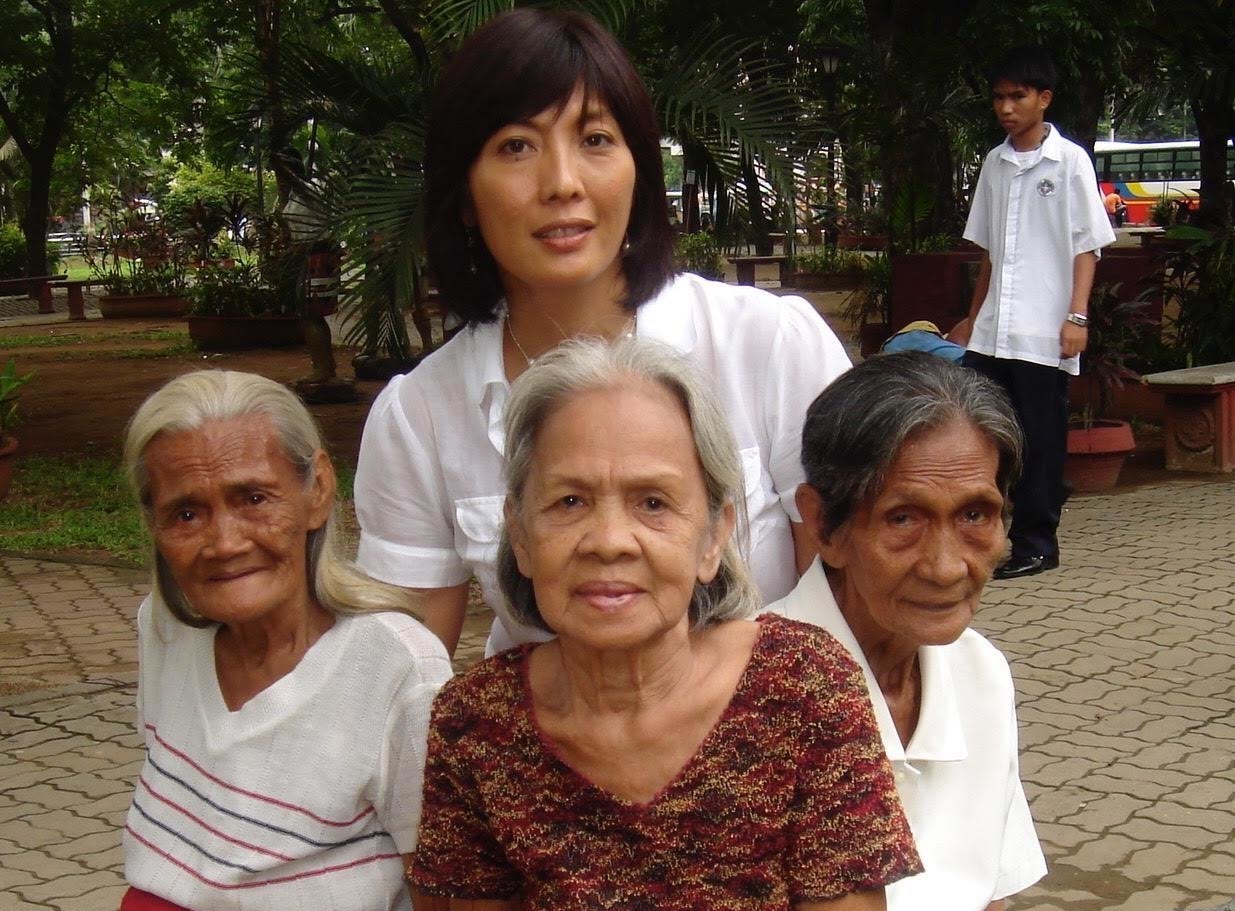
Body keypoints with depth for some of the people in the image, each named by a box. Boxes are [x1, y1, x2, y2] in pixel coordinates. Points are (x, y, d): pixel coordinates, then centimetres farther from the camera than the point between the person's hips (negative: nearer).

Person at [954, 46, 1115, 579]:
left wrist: (1077, 315, -13)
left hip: (1044, 333, -5)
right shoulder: (994, 164, 13)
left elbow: (1087, 246, -4)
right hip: (991, 332, 5)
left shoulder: (1070, 161, -2)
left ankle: (1036, 545, 9)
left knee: (1040, 437, 0)